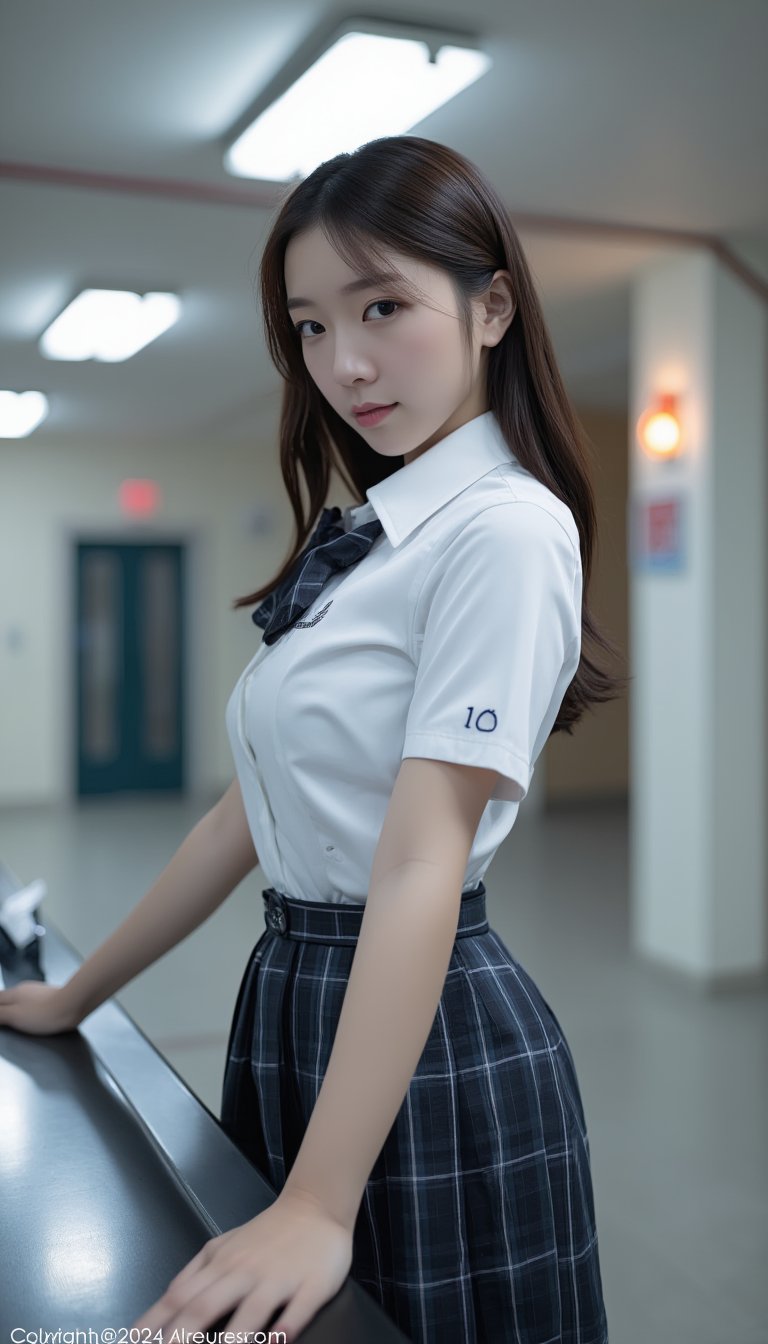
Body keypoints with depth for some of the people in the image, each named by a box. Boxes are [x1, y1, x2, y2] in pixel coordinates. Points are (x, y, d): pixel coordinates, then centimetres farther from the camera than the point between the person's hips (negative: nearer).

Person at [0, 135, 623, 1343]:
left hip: (423, 1040, -8)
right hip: (295, 1009, 8)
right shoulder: (359, 541, 9)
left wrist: (318, 1210, -25)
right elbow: (257, 810, 10)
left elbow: (422, 863, -24)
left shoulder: (502, 529, -16)